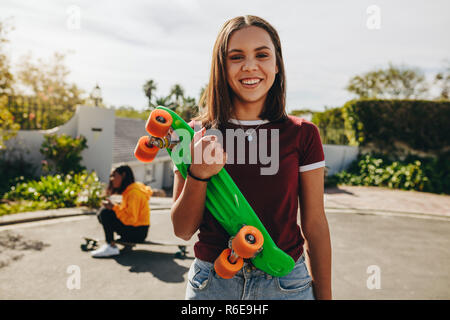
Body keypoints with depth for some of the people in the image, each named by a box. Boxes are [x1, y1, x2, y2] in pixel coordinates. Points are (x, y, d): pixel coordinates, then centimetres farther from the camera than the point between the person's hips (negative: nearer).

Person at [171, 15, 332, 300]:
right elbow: (183, 230, -3)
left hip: (285, 283, 0)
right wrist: (198, 175, -20)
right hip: (211, 284, 1)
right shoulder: (197, 135, -4)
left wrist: (324, 295, 2)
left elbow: (315, 225, -1)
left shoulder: (302, 134, -5)